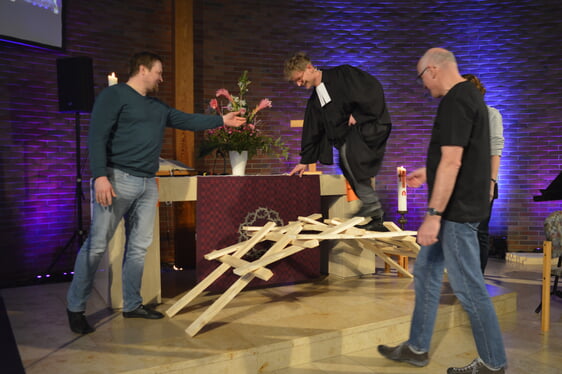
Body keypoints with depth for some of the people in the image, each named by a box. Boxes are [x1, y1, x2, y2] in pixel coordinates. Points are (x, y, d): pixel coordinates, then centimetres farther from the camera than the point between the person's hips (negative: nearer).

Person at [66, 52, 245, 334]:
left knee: (139, 246, 9)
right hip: (117, 179, -8)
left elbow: (186, 120, 29)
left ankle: (132, 305, 21)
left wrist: (221, 120, 29)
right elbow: (97, 136, -11)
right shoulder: (114, 95, -3)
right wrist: (100, 175, -21)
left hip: (147, 184, 8)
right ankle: (75, 307, 11)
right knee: (97, 245, -3)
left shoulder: (158, 107, 21)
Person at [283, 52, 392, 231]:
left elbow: (372, 88, -12)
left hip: (369, 126, -8)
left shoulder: (342, 74, -2)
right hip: (347, 139, 8)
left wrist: (357, 115, -12)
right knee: (348, 168, -6)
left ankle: (372, 206, -24)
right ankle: (373, 217, 0)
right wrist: (305, 161, 24)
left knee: (348, 151, -30)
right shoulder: (314, 101, 20)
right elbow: (312, 131, 24)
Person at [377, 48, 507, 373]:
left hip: (456, 211, -11)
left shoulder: (455, 101, -18)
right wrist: (428, 173, 30)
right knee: (426, 273, 16)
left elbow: (452, 162, -26)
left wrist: (433, 215, -25)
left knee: (469, 287, 1)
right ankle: (417, 348, 28)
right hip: (457, 207, 11)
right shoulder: (469, 95, 15)